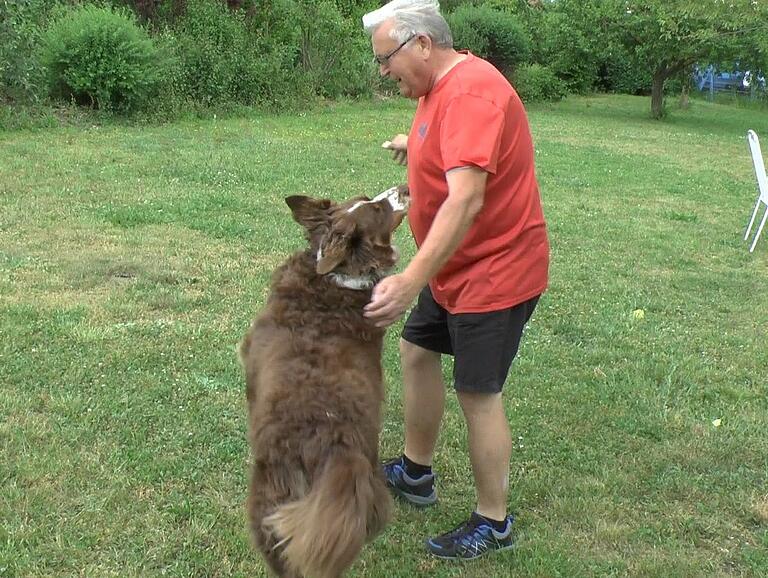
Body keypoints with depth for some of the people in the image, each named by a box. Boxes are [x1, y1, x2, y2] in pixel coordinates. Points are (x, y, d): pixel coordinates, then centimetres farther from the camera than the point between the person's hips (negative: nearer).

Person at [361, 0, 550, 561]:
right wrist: (416, 143, 25)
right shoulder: (439, 86, 6)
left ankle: (494, 523, 15)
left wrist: (411, 280, -45)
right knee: (417, 352, 18)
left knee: (477, 393, -3)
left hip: (495, 270, -10)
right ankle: (416, 473, 35)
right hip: (453, 266, 10)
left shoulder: (471, 94, -26)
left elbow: (466, 198, -39)